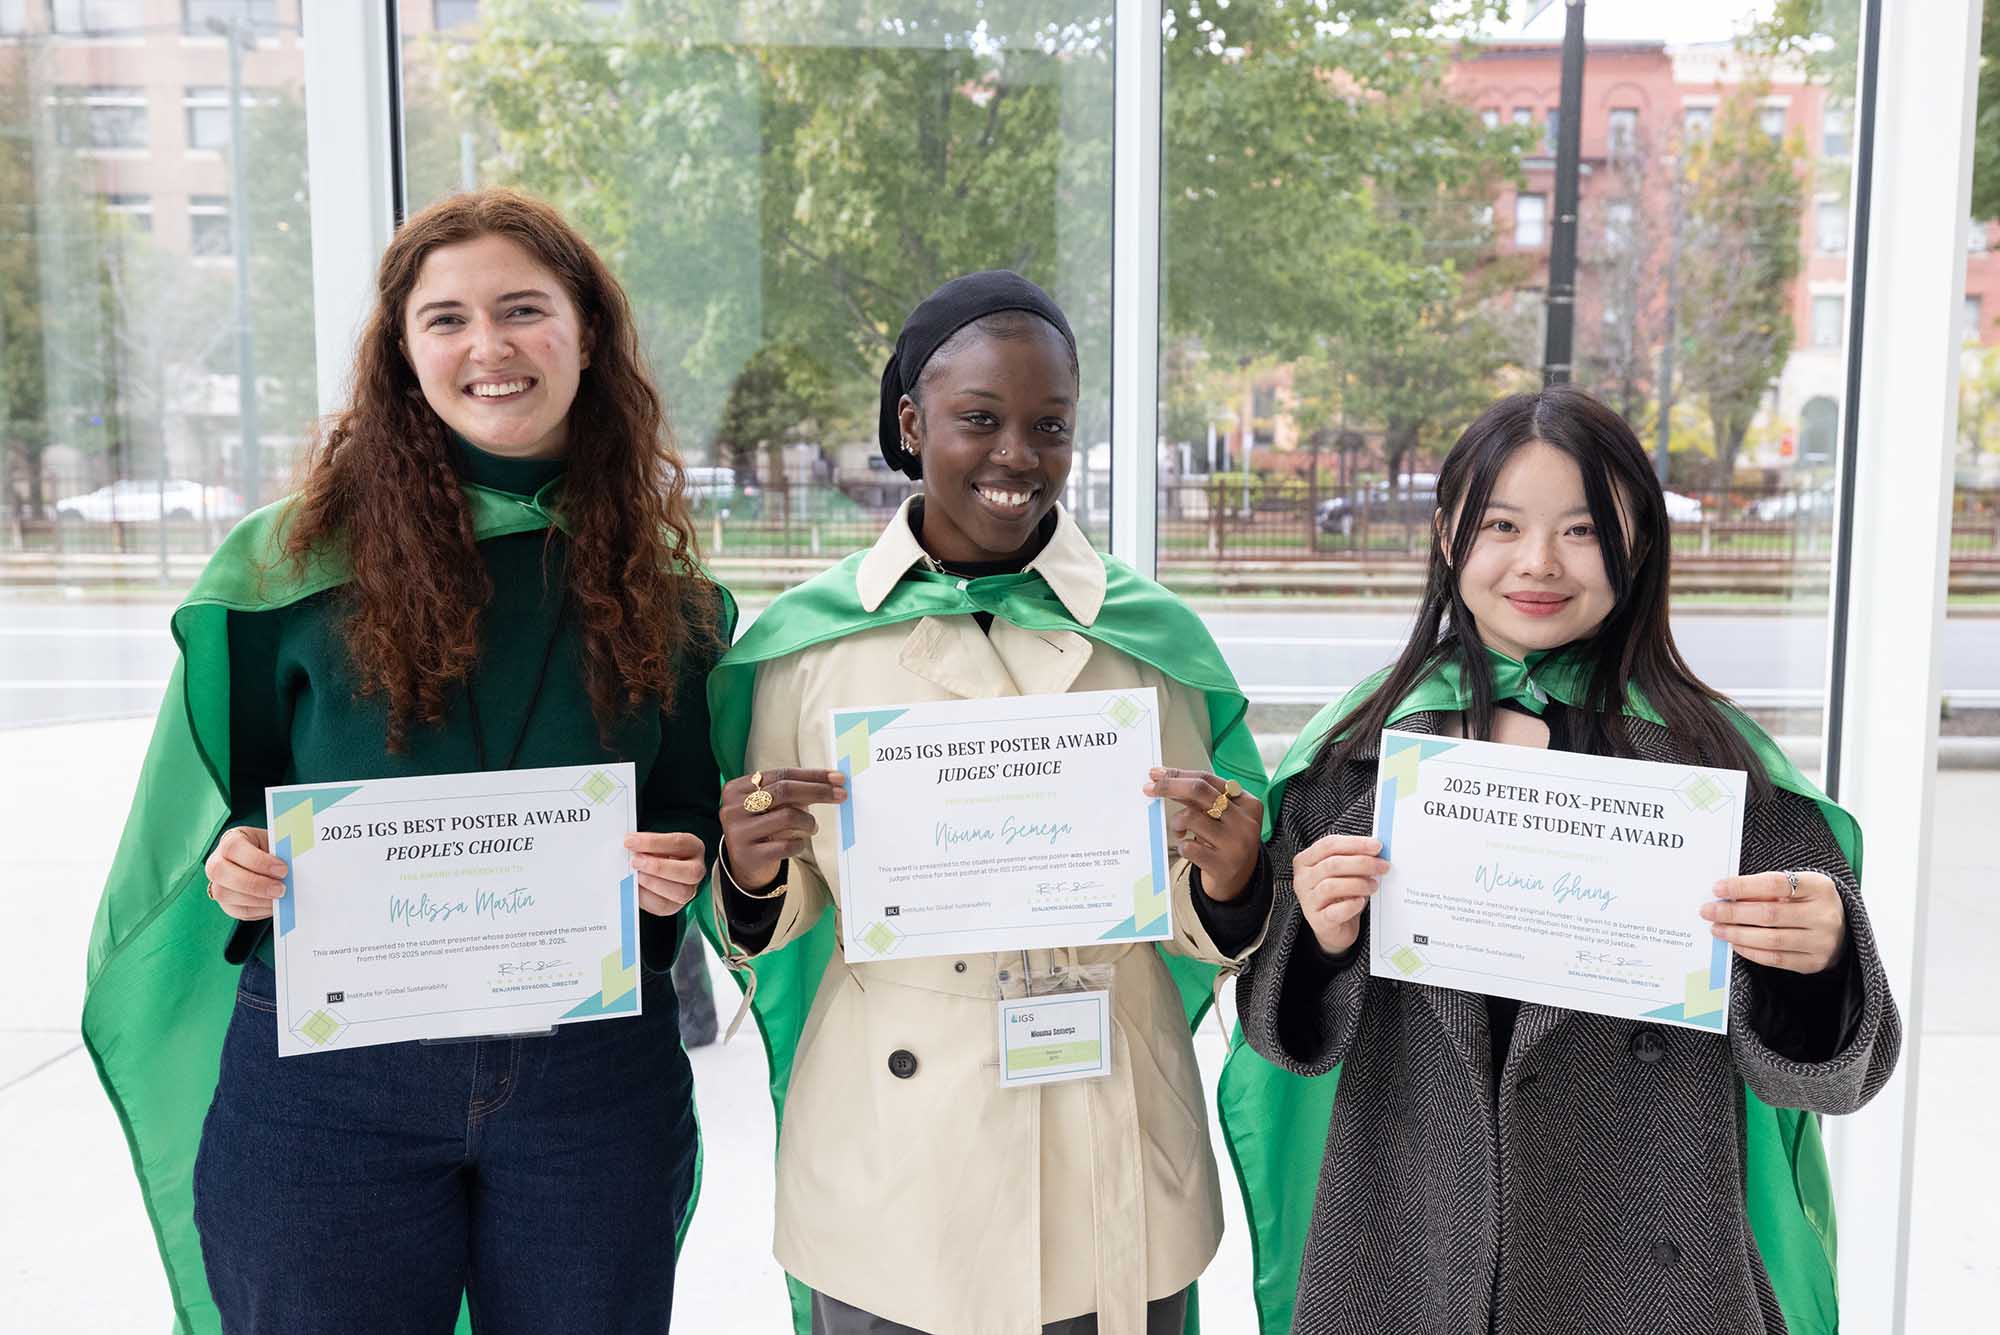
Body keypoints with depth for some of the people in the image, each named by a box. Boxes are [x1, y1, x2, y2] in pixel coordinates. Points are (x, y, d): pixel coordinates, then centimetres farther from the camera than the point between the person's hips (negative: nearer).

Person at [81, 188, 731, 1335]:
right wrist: (232, 869, -14)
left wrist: (680, 871, -9)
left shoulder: (665, 585, 3)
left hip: (593, 1083, 2)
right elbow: (211, 808, 7)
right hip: (326, 1080, -1)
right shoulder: (297, 560, -2)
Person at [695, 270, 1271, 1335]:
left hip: (1108, 1173, 1)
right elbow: (771, 926, 4)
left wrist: (1228, 882, -18)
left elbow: (1199, 926, 3)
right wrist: (753, 876, -17)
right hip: (886, 1168, 0)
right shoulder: (802, 639, -3)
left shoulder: (1156, 636, -3)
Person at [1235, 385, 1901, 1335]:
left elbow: (1815, 1067, -6)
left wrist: (1818, 956, -26)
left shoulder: (1714, 759, -7)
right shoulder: (1360, 749, -3)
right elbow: (1282, 1027, 1)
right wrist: (1321, 939, -19)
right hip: (1401, 1253, 1)